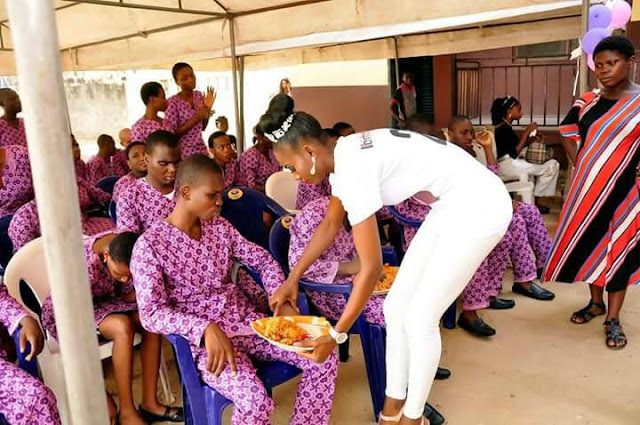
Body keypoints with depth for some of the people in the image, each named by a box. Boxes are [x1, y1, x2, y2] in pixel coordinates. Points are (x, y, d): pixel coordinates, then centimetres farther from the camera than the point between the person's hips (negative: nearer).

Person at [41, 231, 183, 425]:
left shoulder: (125, 247, -17)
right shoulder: (86, 268, -35)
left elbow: (127, 294, -4)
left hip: (103, 301, 6)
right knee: (123, 326, -32)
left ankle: (149, 402, -11)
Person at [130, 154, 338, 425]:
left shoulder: (220, 226, 7)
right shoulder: (150, 245, -11)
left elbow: (262, 259, 11)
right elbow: (151, 314, -18)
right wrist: (206, 328, -32)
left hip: (246, 321, 6)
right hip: (202, 339, -6)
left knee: (324, 357, -10)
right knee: (256, 401, -30)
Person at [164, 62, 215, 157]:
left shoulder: (199, 96, 4)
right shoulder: (173, 102, -14)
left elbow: (202, 128, 10)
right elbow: (171, 134, -15)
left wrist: (208, 109, -5)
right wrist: (196, 118, -19)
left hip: (201, 149, 5)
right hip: (184, 152, -5)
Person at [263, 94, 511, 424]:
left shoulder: (352, 168, -26)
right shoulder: (343, 156, 2)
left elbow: (371, 267, -24)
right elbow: (330, 225, 16)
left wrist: (336, 335, -16)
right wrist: (292, 280, 18)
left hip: (479, 207, -9)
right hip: (453, 207, 9)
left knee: (419, 319, -3)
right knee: (396, 307, 9)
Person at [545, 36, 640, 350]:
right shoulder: (587, 103, 2)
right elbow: (568, 133, 17)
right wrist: (580, 166, 7)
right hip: (588, 188, 4)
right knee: (588, 244, 12)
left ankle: (613, 320, 16)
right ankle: (596, 303, 33)